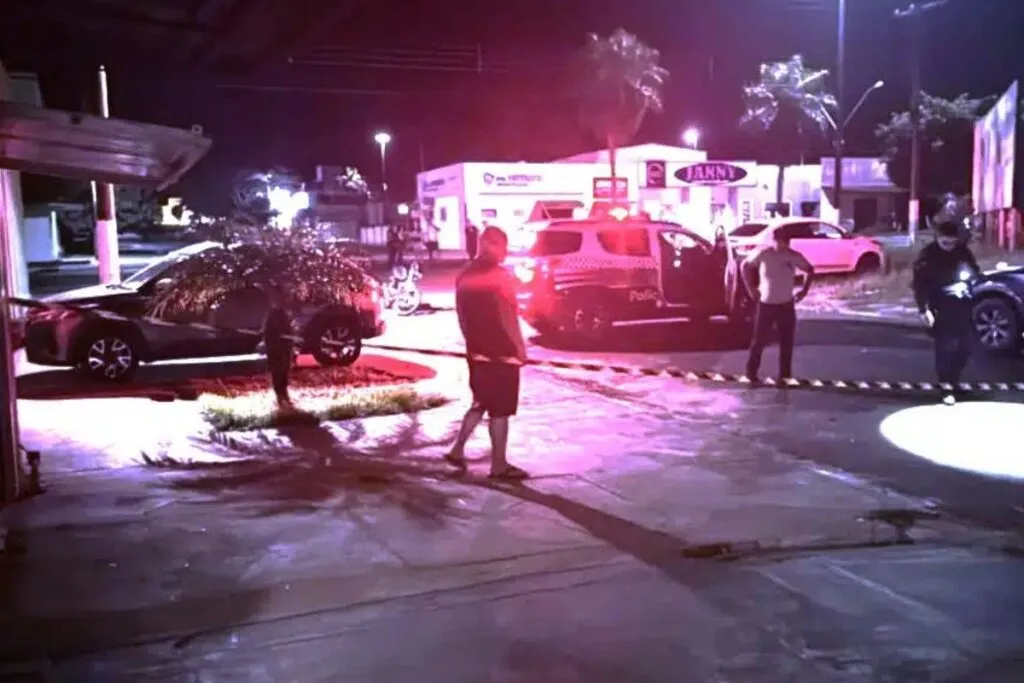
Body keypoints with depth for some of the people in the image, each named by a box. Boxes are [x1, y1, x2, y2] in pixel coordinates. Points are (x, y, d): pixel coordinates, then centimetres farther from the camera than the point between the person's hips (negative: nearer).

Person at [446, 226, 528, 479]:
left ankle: (458, 449, 18)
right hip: (502, 353, -7)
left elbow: (462, 316, 12)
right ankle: (499, 465, 9)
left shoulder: (465, 276, 7)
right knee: (500, 410, 1)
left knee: (481, 403, 21)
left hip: (476, 352, 7)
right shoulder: (500, 276, -16)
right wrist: (521, 347, -8)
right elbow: (508, 318, -17)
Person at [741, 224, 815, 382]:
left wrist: (805, 289, 2)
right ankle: (751, 372, 16)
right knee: (760, 340, 3)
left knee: (787, 342, 6)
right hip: (766, 304, -2)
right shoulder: (763, 253, -11)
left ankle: (785, 375, 17)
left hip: (786, 305, 2)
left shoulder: (794, 256, -6)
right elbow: (744, 266, 1)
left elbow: (809, 270, 11)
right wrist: (751, 287, -2)